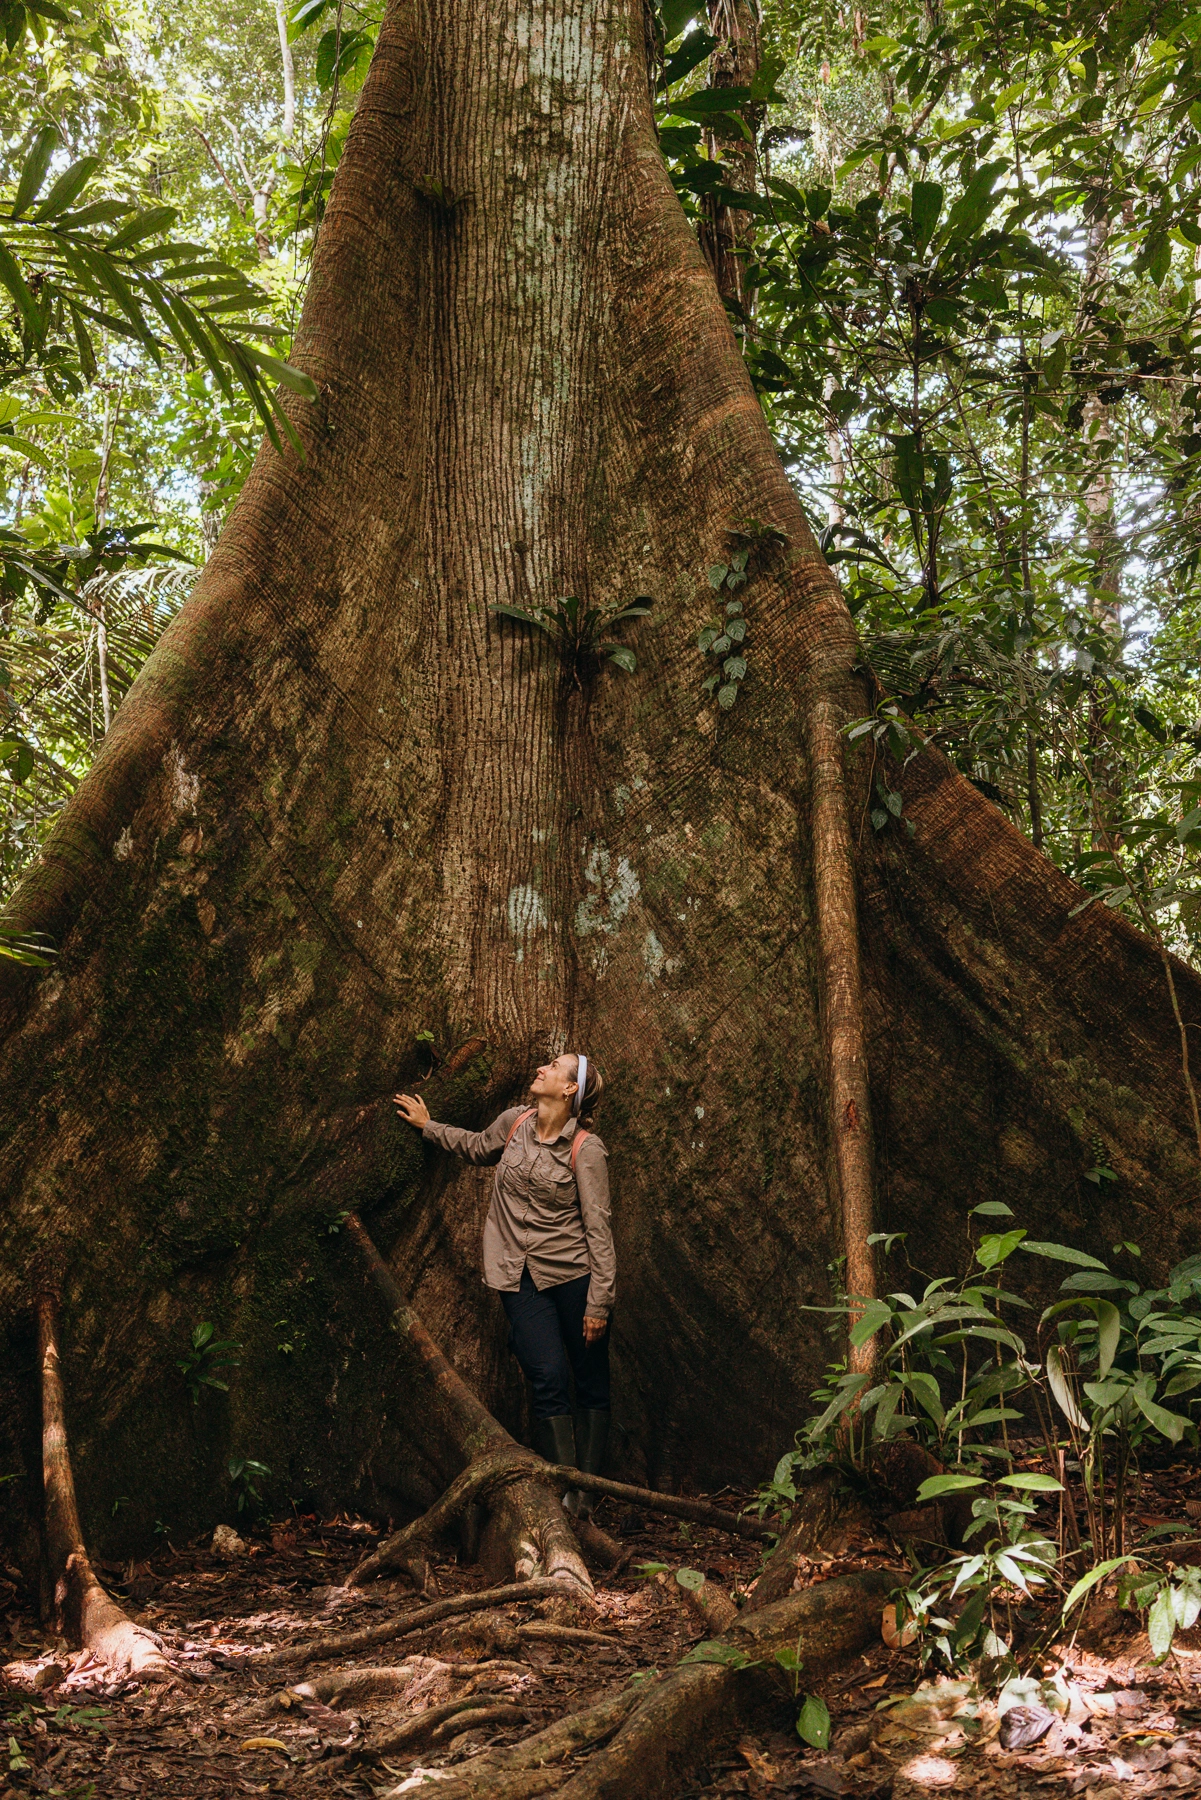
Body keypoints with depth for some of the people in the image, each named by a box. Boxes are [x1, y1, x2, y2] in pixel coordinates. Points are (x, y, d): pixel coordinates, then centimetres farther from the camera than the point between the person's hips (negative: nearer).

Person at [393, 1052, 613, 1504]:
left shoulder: (586, 1149, -11)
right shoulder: (514, 1123, 3)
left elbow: (598, 1228, -11)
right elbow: (477, 1147, 28)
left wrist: (599, 1302, -12)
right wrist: (428, 1126, 32)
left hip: (572, 1275, -3)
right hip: (522, 1277, 3)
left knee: (591, 1383, 3)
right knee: (547, 1378, -8)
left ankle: (586, 1491, 13)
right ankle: (564, 1493, -3)